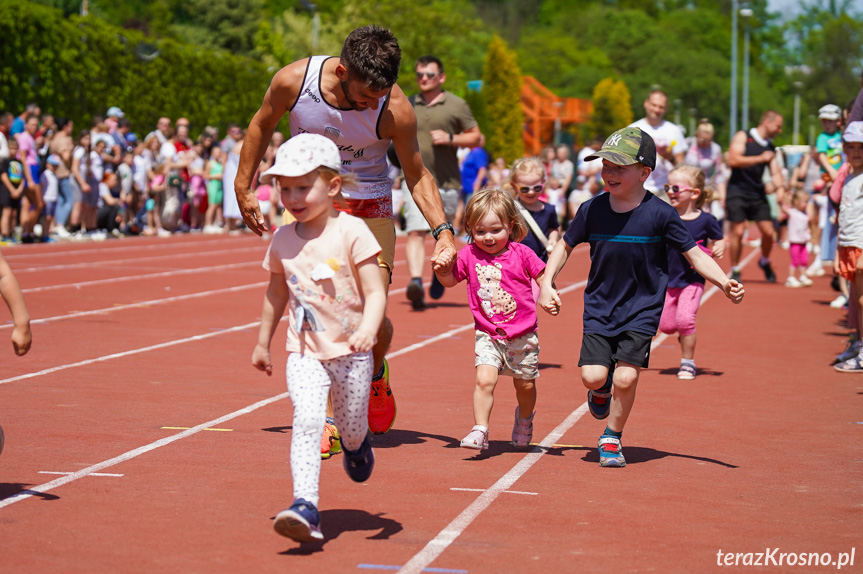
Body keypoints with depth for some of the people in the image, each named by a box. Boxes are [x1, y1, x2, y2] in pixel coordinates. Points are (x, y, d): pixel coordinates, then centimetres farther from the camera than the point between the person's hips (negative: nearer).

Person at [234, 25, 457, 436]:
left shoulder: (395, 109, -23)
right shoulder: (293, 81, -20)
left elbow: (417, 175, -8)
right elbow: (262, 126, 1)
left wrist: (442, 230, -18)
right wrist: (242, 189, 5)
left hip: (369, 209, -1)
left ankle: (374, 375, 29)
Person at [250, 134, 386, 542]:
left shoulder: (352, 232, -12)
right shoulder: (283, 240, 1)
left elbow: (375, 293, -15)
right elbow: (277, 292, 18)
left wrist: (368, 330, -33)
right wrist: (263, 342, 25)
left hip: (351, 352, -2)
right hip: (304, 353, 2)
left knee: (352, 427, 14)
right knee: (307, 420, -20)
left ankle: (357, 445, 52)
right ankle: (305, 506, -26)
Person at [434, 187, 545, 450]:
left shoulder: (521, 254, -8)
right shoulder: (469, 255, -1)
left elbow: (542, 277, 1)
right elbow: (450, 280, 11)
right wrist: (440, 268, -10)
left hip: (522, 335, 0)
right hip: (488, 335, 0)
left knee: (525, 385, 14)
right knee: (484, 379, -19)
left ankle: (524, 419, 44)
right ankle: (479, 431, -13)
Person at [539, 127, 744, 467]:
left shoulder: (660, 214, -11)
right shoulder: (591, 210, -4)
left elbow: (694, 254, -6)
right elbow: (565, 245, 11)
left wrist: (723, 282, -20)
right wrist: (547, 283, -1)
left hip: (641, 310, -2)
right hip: (599, 308, 2)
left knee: (626, 378, -12)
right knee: (593, 375, -12)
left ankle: (612, 438, 13)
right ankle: (601, 391, 27)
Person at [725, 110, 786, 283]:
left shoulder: (770, 147, 13)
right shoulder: (742, 137, -4)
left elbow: (775, 172, 9)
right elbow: (733, 160, -17)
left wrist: (780, 189, -11)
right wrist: (760, 158, -17)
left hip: (758, 193, 5)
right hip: (737, 192, -5)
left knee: (768, 231, -1)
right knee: (738, 232, -6)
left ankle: (765, 262, 26)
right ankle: (735, 270, 9)